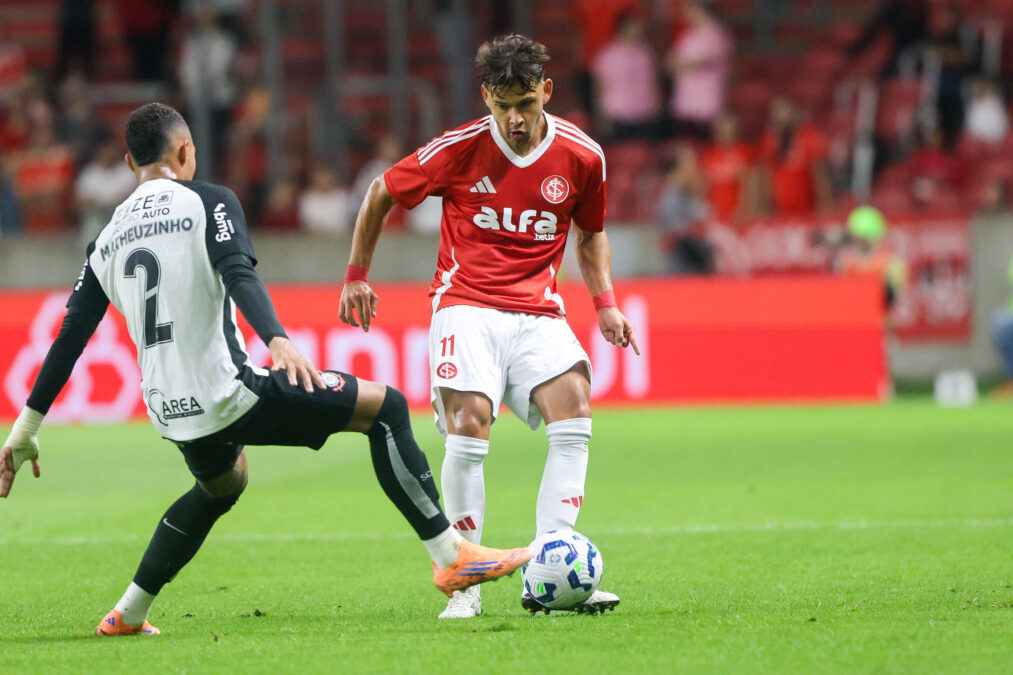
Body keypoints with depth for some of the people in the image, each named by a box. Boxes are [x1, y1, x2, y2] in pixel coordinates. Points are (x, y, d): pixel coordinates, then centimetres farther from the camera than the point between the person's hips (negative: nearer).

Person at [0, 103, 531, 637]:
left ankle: (126, 615, 33)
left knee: (222, 485, 37)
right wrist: (277, 339, -34)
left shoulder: (107, 238, 15)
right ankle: (450, 556, -5)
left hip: (170, 412, 7)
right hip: (226, 393, -7)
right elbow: (239, 276, -20)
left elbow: (70, 337, 15)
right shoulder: (208, 202, -1)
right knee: (386, 407, 2)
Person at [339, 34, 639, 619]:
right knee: (468, 424, -22)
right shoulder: (459, 149, -7)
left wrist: (605, 301, 6)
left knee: (574, 412, -20)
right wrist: (357, 275, 11)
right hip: (466, 304, -2)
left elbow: (590, 234, 20)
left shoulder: (583, 157, 0)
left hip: (537, 311, 3)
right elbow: (382, 192, 10)